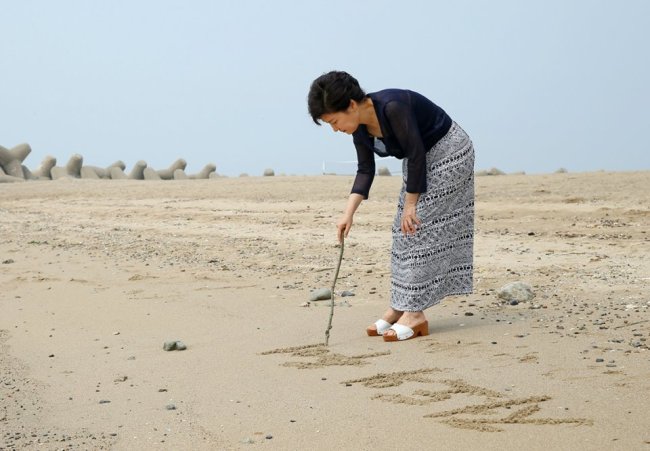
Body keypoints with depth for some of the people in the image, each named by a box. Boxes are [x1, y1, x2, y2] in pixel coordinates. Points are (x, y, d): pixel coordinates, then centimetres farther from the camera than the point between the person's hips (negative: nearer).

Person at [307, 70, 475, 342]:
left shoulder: (392, 107, -31)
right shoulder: (359, 128, -6)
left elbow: (417, 156, -26)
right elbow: (365, 171, -1)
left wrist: (410, 204, -20)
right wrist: (349, 213, -11)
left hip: (448, 153, -8)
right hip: (422, 159, 9)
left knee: (420, 229, -12)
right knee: (404, 232, 6)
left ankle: (415, 315, -9)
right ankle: (399, 308, 11)